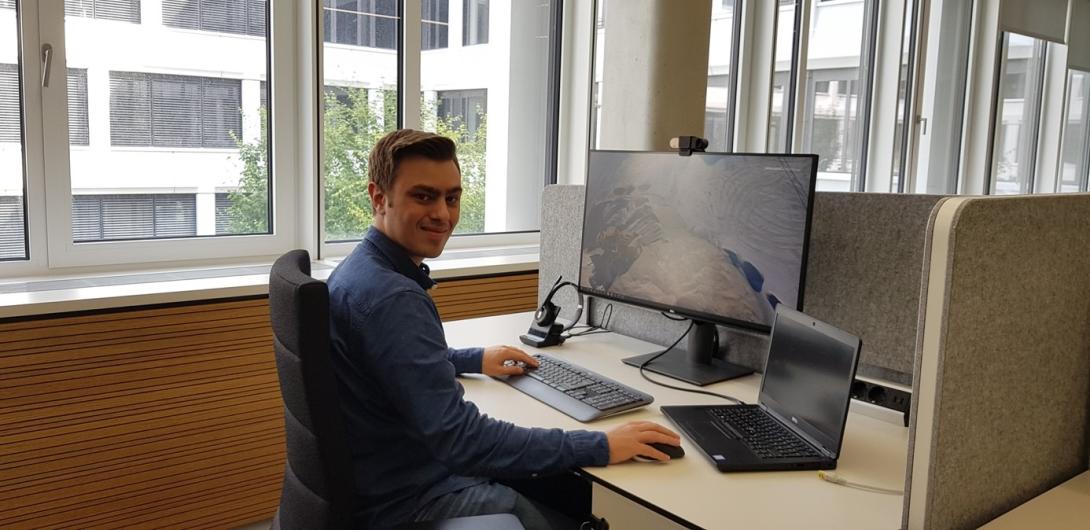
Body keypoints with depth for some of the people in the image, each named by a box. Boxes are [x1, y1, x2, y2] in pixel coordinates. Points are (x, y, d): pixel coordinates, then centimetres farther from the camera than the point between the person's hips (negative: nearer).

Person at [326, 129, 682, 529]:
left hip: (391, 476, 10)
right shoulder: (389, 297, -27)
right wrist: (599, 448, -27)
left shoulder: (364, 270, 5)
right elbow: (459, 437, -32)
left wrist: (474, 359, 21)